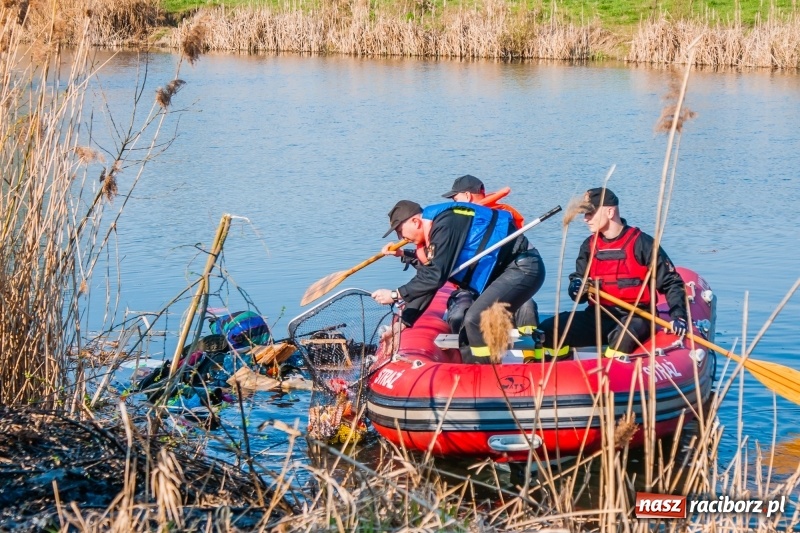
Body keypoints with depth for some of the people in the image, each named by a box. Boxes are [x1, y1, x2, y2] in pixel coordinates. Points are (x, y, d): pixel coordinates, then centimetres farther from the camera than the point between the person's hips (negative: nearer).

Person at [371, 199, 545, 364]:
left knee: (475, 320, -19)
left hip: (523, 269, -11)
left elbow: (436, 276, -23)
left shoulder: (445, 225, -19)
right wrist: (403, 321, 11)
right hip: (506, 270, 11)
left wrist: (396, 295, -15)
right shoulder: (435, 231, 12)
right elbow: (424, 280, 15)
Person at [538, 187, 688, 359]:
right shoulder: (589, 246, 12)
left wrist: (678, 315, -17)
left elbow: (672, 282, -2)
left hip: (635, 318, -5)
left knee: (623, 338, -41)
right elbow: (577, 281, 13)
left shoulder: (641, 243, -4)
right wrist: (577, 289, -12)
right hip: (598, 317, 5)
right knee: (547, 331, -16)